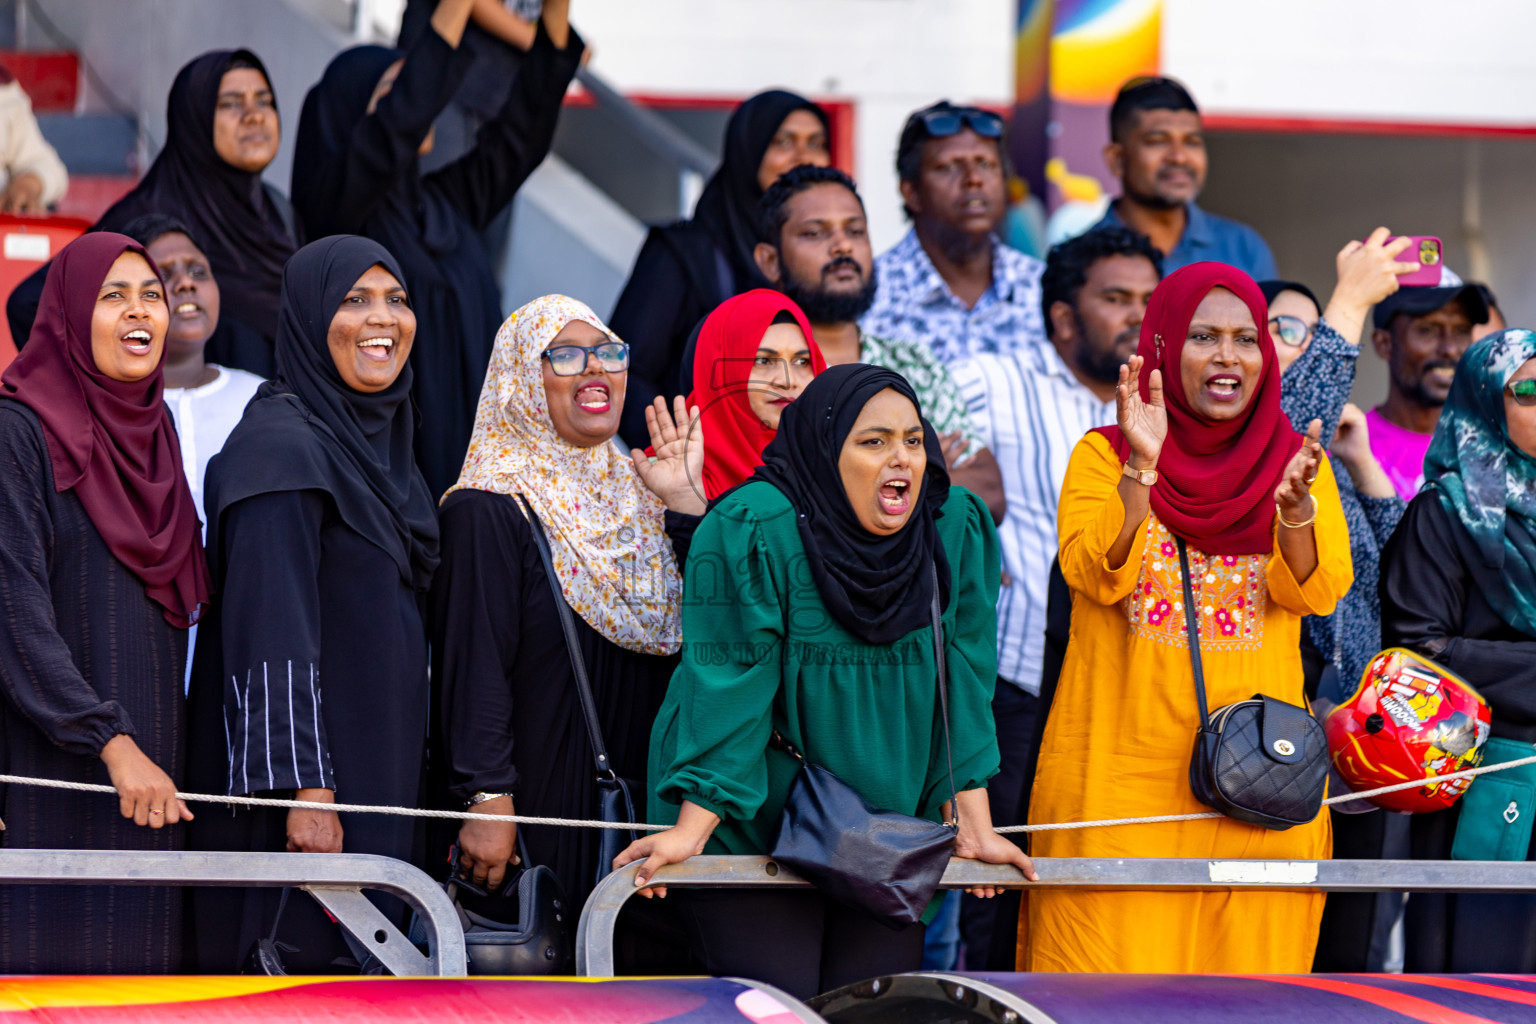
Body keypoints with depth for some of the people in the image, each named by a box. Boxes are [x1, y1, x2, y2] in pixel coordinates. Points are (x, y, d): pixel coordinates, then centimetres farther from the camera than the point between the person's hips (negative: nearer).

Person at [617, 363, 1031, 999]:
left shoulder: (957, 530, 0)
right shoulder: (751, 532, -15)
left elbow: (962, 683, 4)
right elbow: (726, 687, -16)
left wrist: (975, 824, 2)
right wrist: (691, 829, -20)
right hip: (751, 833, -5)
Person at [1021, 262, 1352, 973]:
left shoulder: (1296, 458, 10)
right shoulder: (1104, 454, 5)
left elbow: (1318, 592, -4)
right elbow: (1094, 574, -10)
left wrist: (1295, 502, -23)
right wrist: (1139, 470, -23)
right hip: (1122, 762, -2)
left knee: (1244, 954, 2)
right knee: (1116, 958, -6)